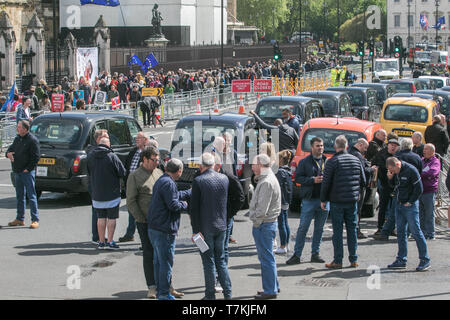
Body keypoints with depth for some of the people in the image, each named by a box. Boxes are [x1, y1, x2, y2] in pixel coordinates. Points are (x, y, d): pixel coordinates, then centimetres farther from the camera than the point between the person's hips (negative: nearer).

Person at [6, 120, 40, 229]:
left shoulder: (33, 140, -10)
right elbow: (11, 148, 23)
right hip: (17, 173, 8)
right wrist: (8, 153, -2)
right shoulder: (17, 139, 13)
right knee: (19, 196, 13)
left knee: (31, 196, -7)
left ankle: (35, 220, -6)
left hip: (28, 172, -8)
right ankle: (20, 219, 21)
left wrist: (28, 169, -15)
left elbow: (36, 157, -14)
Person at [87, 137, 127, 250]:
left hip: (97, 193, 4)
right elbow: (122, 173, -11)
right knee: (112, 218, 3)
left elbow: (88, 172, 13)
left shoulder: (90, 156, 1)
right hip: (112, 193, -4)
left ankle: (101, 242, 12)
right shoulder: (112, 156, -14)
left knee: (101, 218, 12)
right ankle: (110, 242, 1)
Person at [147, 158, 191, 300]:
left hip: (154, 228, 10)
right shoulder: (168, 183, -18)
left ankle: (160, 291, 25)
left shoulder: (161, 181, 14)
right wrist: (184, 204, -3)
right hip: (164, 230, -10)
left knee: (158, 261, 17)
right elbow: (173, 205, -23)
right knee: (166, 262, -2)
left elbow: (176, 195, 25)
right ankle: (164, 294, 3)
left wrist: (192, 192, 34)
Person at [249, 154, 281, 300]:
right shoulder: (267, 179, 15)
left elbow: (262, 208, -23)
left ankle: (270, 290, 0)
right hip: (269, 223, 10)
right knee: (265, 257, 18)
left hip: (264, 224, -10)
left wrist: (256, 223, -13)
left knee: (266, 258, -4)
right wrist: (257, 222, 15)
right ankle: (274, 286, 26)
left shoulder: (266, 183, -19)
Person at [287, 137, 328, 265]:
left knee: (319, 228, 10)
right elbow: (297, 178, -4)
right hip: (309, 200, -4)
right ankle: (296, 255, 0)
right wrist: (313, 180, -15)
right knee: (303, 228, -4)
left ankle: (315, 253, 19)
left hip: (324, 199, 4)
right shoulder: (304, 162, 1)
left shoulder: (327, 162, 11)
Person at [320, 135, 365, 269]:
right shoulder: (356, 160, 6)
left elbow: (326, 183, -9)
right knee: (352, 229, 11)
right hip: (352, 201, 4)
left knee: (337, 231, 0)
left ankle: (337, 261, 1)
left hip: (337, 201, -4)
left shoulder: (332, 162, -9)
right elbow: (363, 182, 11)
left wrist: (323, 200, 1)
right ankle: (353, 260, 13)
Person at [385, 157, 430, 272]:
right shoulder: (395, 171, 7)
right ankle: (401, 260, 15)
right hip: (399, 205, 8)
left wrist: (409, 202, -11)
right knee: (400, 232, 9)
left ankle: (425, 260, -1)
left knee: (416, 231, -7)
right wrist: (390, 178, -1)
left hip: (410, 206, -8)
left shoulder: (411, 170, -15)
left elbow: (419, 189, -13)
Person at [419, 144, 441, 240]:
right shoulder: (421, 160, 17)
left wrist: (419, 174, -19)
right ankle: (422, 232, 17)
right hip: (419, 190, 6)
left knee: (429, 214, -2)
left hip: (429, 191, -6)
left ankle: (430, 234, 3)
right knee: (420, 214, 9)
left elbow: (432, 172, -21)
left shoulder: (435, 162, -4)